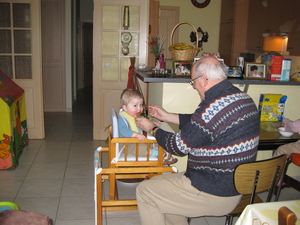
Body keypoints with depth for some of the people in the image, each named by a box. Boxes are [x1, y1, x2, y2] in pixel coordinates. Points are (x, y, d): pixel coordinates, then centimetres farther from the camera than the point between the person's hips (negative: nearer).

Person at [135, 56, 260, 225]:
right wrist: (167, 116, 19)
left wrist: (153, 129, 3)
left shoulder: (212, 108, -27)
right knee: (161, 181, 25)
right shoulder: (243, 97, 2)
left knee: (144, 191, 5)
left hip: (214, 194, -9)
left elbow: (179, 146, -14)